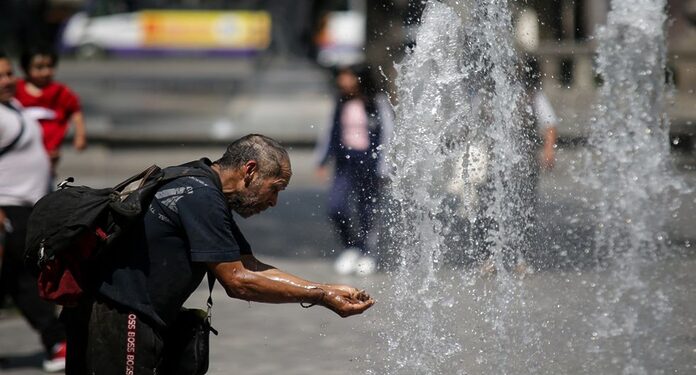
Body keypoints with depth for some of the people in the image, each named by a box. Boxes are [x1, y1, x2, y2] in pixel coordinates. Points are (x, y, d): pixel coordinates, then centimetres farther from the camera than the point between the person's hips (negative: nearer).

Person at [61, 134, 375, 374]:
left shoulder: (208, 196, 16)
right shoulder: (201, 197, -16)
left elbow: (252, 268, 16)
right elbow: (237, 282, -16)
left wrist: (328, 290, 10)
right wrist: (319, 297, -12)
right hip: (117, 321, -11)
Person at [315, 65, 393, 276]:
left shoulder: (378, 103, -7)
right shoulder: (341, 103, 7)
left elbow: (387, 134, -5)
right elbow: (333, 132, 18)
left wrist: (381, 167, -9)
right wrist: (323, 161, 16)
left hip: (368, 162, -4)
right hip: (345, 161, 4)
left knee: (366, 210, 3)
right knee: (336, 207, -11)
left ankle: (366, 254, 23)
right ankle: (350, 249, 9)